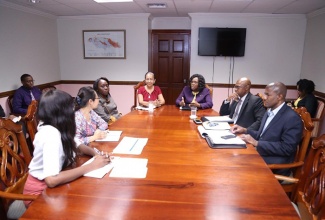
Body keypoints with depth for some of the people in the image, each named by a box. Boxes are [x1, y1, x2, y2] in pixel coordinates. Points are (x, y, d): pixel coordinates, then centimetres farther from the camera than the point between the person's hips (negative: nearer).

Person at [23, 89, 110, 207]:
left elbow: (76, 146, 12)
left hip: (47, 185, 7)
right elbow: (51, 180, -36)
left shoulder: (53, 128, -3)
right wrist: (91, 166, -30)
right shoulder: (51, 134, -28)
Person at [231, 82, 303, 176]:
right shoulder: (269, 112, 12)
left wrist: (256, 143, -22)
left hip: (276, 165, -8)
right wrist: (245, 130, 2)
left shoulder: (292, 118, -15)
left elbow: (286, 148, -21)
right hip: (260, 154, 8)